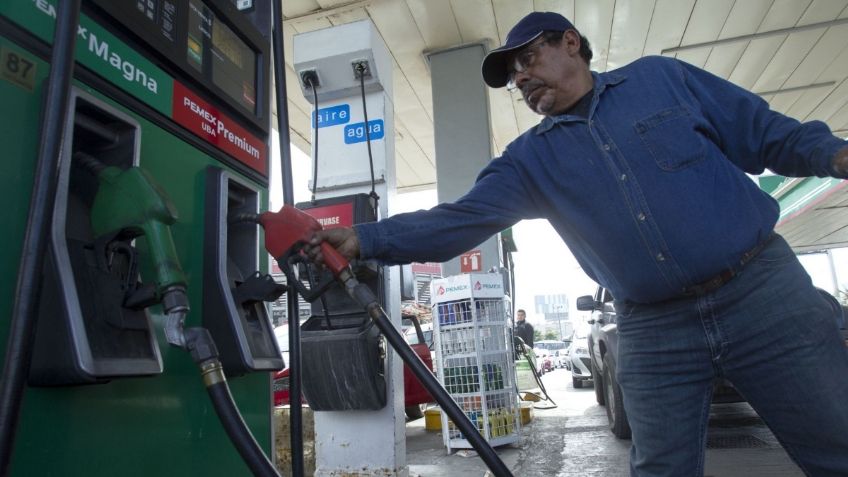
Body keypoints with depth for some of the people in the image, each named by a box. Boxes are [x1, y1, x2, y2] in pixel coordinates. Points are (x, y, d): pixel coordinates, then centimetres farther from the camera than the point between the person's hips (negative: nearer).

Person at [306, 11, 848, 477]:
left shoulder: (660, 77, 5)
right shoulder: (531, 157, 7)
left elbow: (773, 135, 9)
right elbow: (459, 220, -3)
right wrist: (365, 238, -12)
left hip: (765, 289, 0)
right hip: (652, 331, 1)